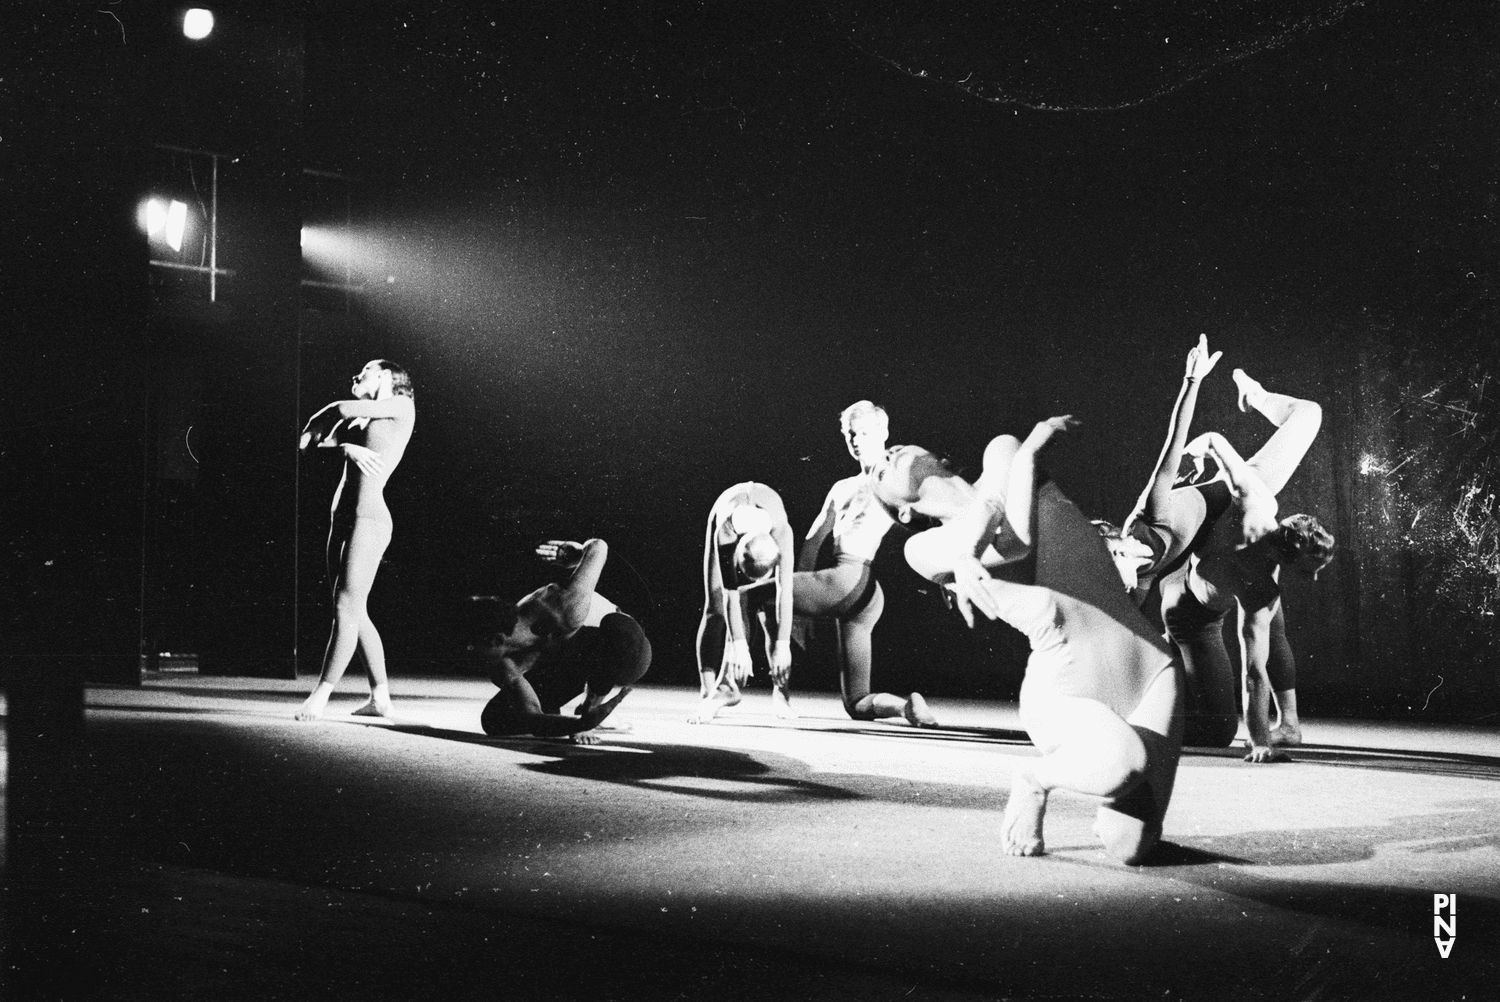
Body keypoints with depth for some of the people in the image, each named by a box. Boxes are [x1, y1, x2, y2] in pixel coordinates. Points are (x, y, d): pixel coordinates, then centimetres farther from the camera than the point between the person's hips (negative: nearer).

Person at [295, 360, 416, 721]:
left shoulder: (402, 407, 2)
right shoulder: (360, 420, 22)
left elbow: (341, 409, -5)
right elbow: (323, 440, 8)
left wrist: (310, 430, 12)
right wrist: (347, 447, -11)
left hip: (369, 517, -8)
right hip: (343, 515, 8)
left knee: (347, 607, -10)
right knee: (354, 612, 7)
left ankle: (320, 695, -12)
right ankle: (380, 698, 11)